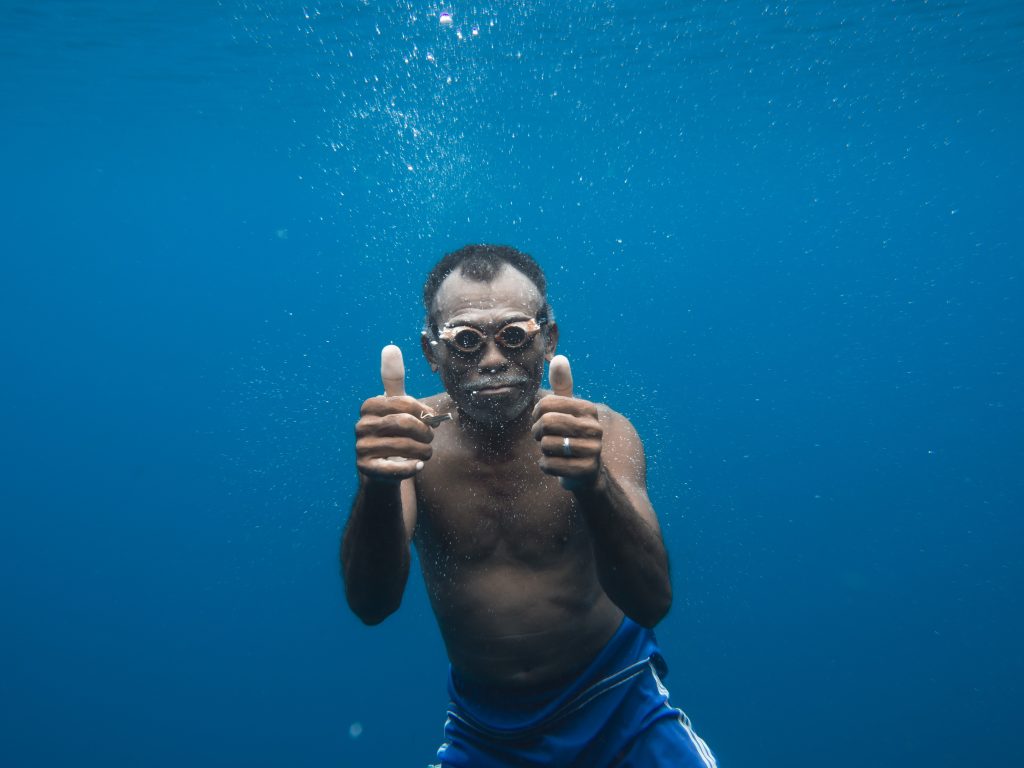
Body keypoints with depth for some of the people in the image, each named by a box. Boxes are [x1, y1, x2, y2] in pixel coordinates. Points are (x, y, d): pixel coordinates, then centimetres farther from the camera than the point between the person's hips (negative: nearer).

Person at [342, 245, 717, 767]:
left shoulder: (601, 433, -16)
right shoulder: (411, 437, -14)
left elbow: (651, 603, -26)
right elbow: (372, 604, -22)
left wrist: (593, 485, -45)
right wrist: (377, 488, -42)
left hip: (616, 706, 0)